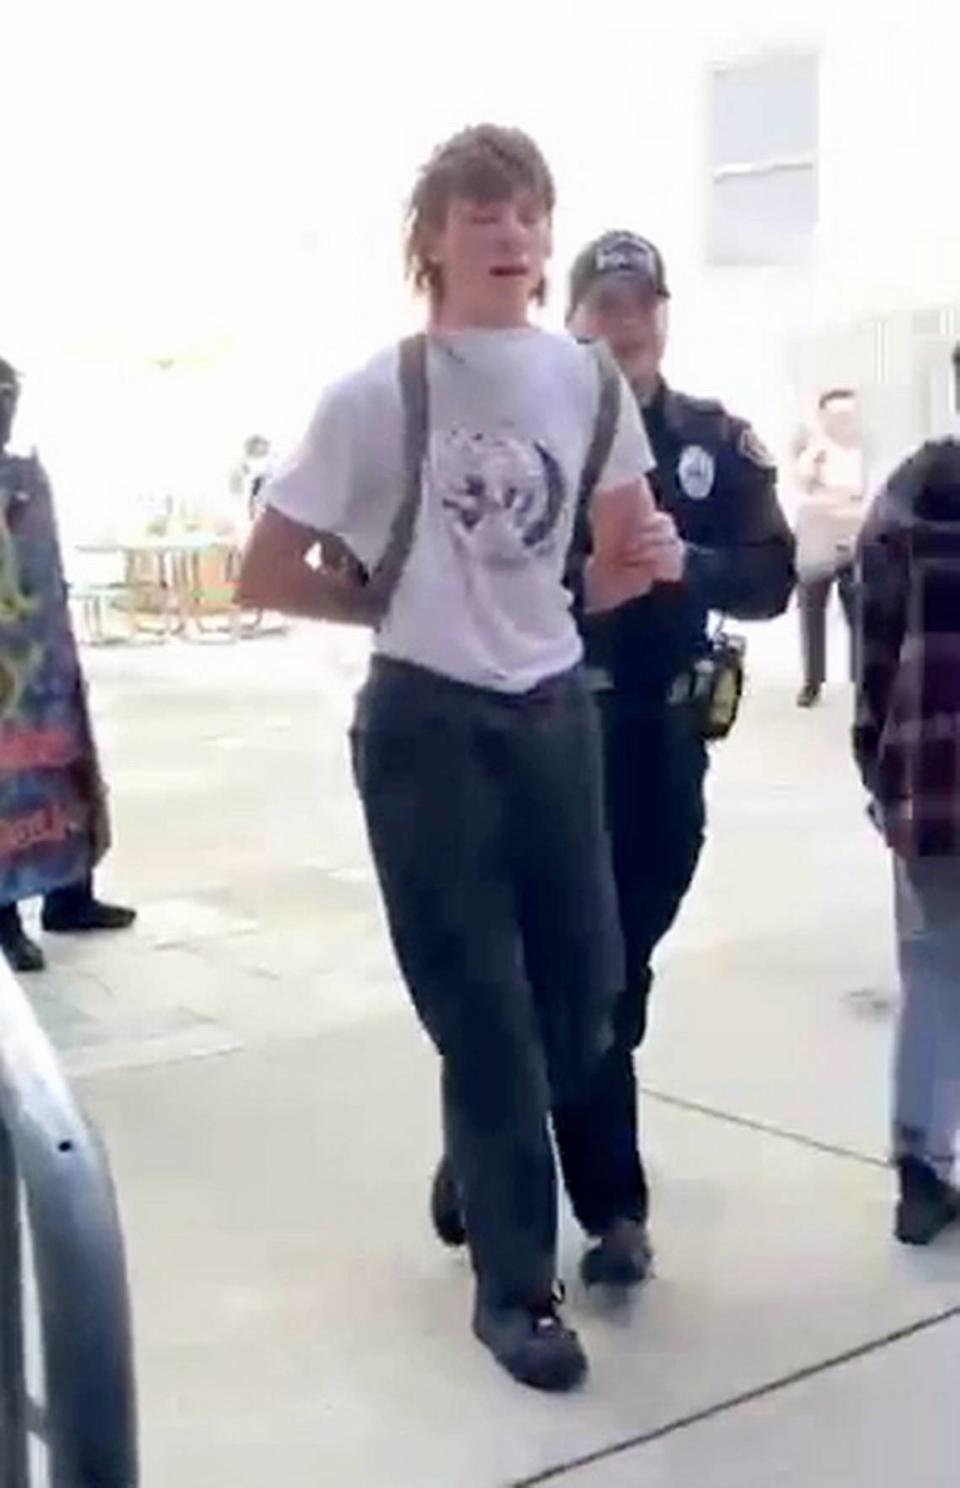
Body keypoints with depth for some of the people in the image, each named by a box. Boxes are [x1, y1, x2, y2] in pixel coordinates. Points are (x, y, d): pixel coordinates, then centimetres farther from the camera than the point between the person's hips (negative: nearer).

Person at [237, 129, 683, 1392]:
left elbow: (615, 562, 14)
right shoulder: (376, 397, -11)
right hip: (428, 729, -5)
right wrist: (398, 604, -1)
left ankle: (484, 1175, 41)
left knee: (584, 996, 11)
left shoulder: (587, 382, 2)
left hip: (555, 713, 5)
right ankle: (516, 1287, 19)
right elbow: (265, 577, -5)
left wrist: (649, 562, -8)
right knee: (486, 1021, 1)